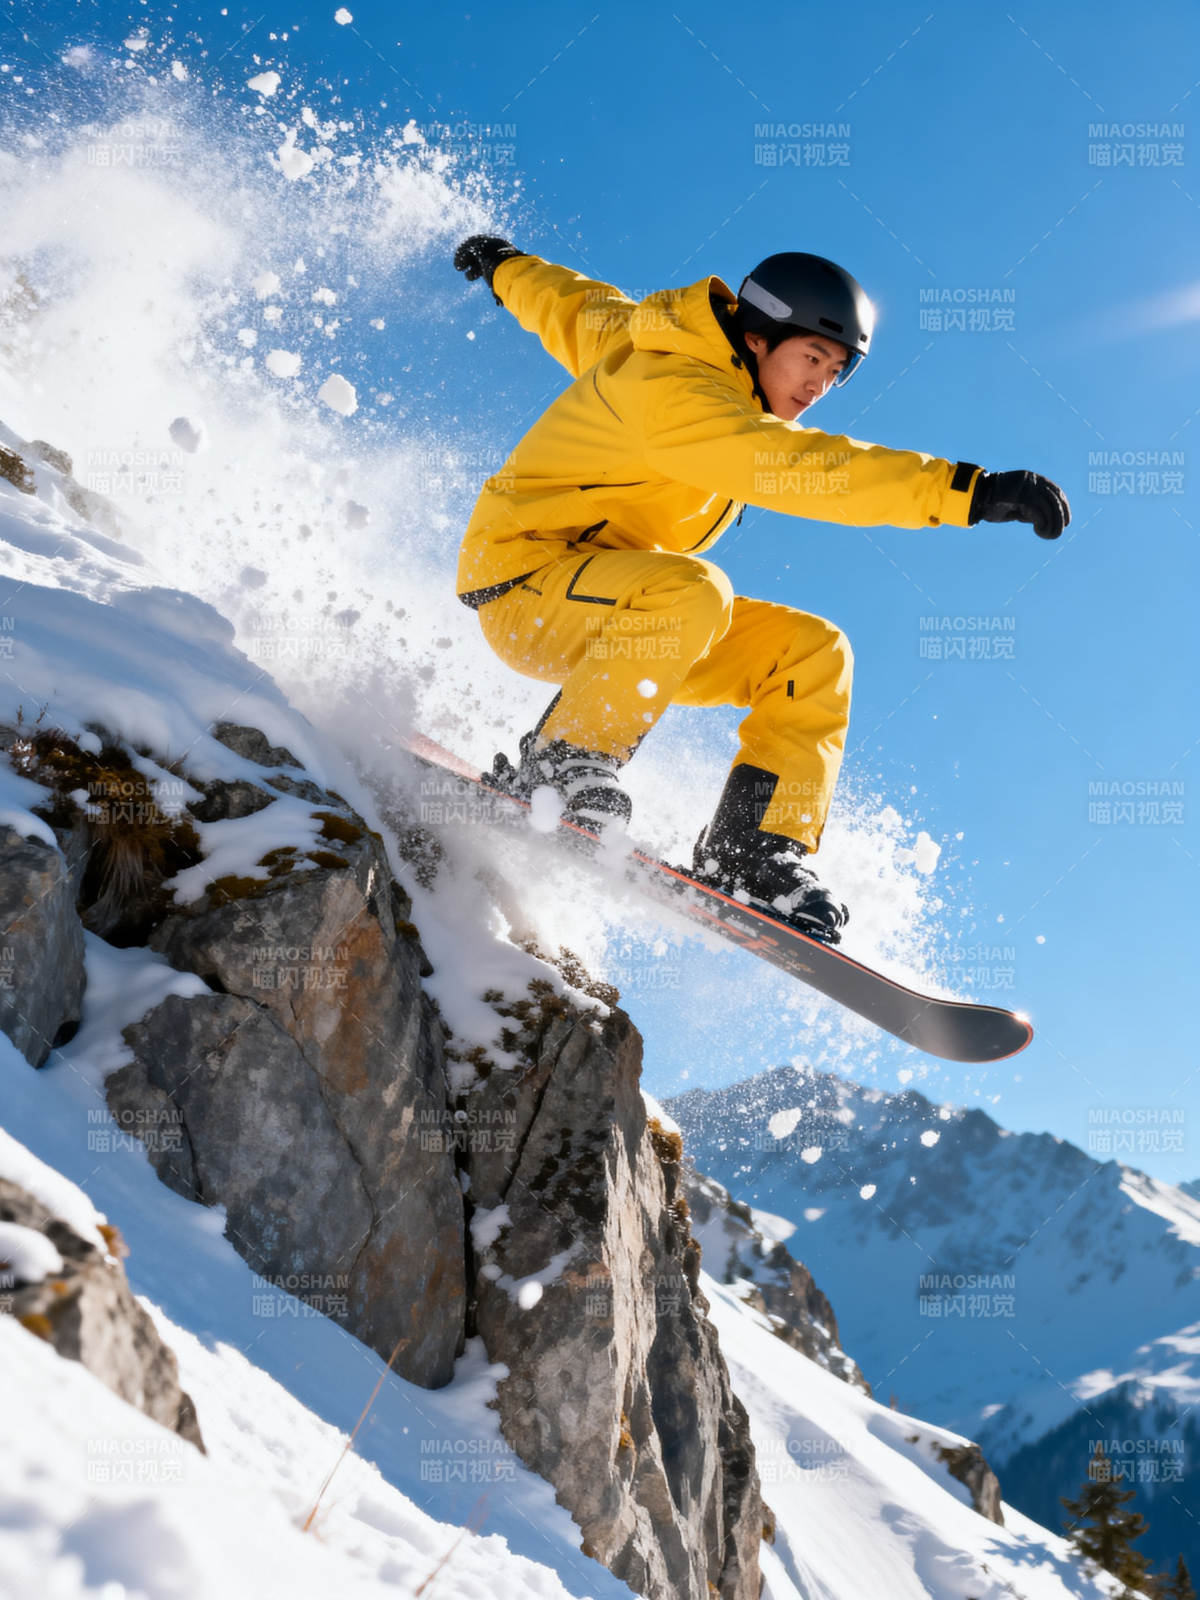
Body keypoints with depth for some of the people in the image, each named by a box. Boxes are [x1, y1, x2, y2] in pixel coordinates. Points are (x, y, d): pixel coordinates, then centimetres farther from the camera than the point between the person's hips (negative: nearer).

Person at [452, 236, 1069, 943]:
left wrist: (507, 266, 47)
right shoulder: (673, 389, -22)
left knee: (813, 651, -5)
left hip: (624, 608, 10)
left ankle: (751, 851, -10)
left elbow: (577, 308, 26)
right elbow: (800, 466, -37)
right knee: (692, 590, -40)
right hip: (525, 580, -9)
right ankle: (556, 763, -25)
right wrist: (968, 491, -43)